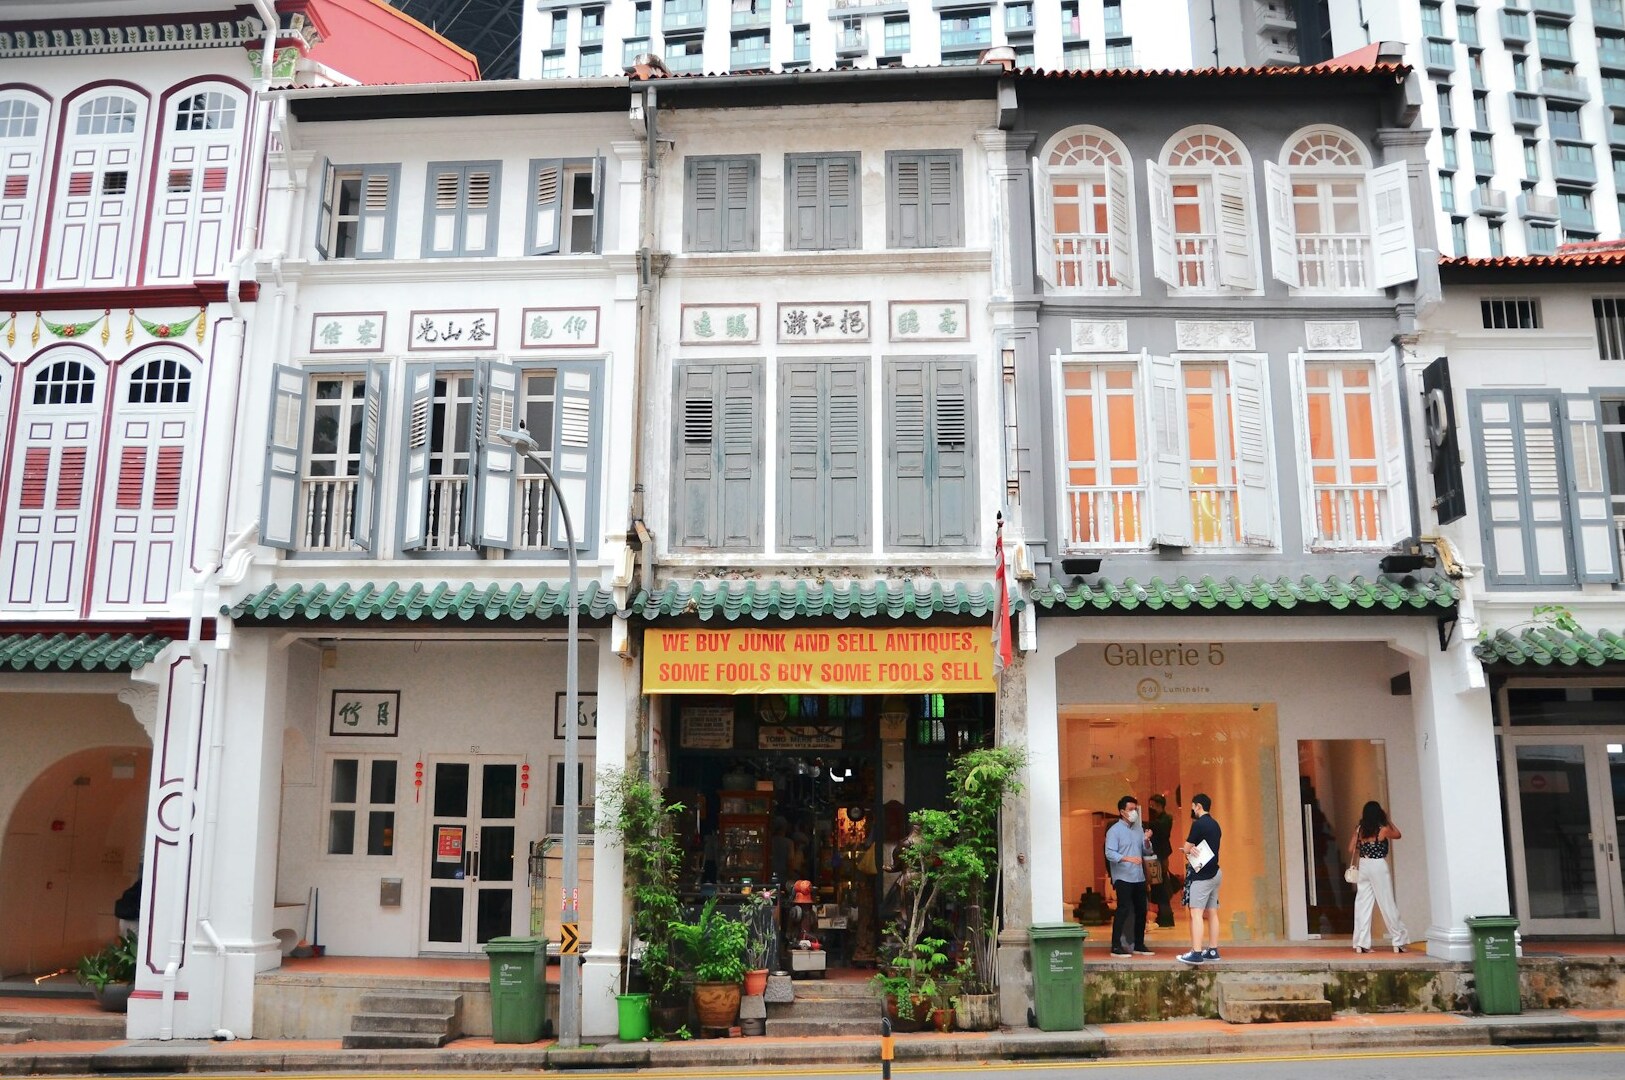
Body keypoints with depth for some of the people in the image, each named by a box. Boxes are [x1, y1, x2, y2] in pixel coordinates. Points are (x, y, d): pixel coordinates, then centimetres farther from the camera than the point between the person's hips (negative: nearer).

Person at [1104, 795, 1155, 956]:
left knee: (1141, 910, 10)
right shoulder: (1114, 830, -7)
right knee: (1123, 910, -11)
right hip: (1123, 878, -7)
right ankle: (1116, 946, -6)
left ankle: (1139, 945, 22)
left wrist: (1147, 841, -3)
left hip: (1139, 878, 7)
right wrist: (1128, 859, -28)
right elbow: (1110, 854, -16)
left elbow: (1147, 852, 17)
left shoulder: (1138, 829, 15)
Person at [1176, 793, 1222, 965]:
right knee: (1212, 913, 11)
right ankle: (1213, 950, 15)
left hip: (1201, 875, -9)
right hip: (1214, 872, 9)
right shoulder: (1215, 824, 12)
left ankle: (1196, 953, -17)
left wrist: (1190, 851, 12)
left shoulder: (1198, 824, -14)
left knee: (1196, 913, -11)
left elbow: (1186, 849, -9)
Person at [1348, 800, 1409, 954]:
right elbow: (1398, 835, 12)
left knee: (1363, 905, 4)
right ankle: (1398, 942, 11)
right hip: (1379, 866, -4)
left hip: (1363, 866, 4)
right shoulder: (1383, 829, -8)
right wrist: (1388, 820, 15)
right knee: (1387, 905, 4)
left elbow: (1351, 849, 4)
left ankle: (1361, 944, 2)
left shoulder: (1359, 830, 2)